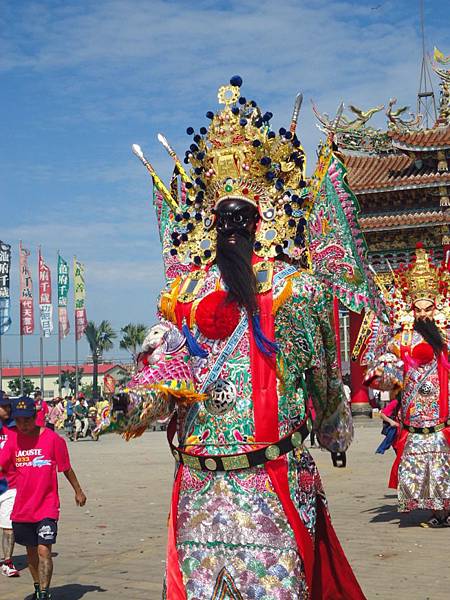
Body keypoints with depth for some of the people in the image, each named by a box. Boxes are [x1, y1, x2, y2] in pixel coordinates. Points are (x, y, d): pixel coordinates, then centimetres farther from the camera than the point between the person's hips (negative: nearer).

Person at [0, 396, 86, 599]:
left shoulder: (52, 438, -9)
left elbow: (66, 468, 1)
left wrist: (78, 491, 9)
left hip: (47, 508, -4)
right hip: (22, 508, 4)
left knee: (44, 550, -14)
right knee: (31, 551, 16)